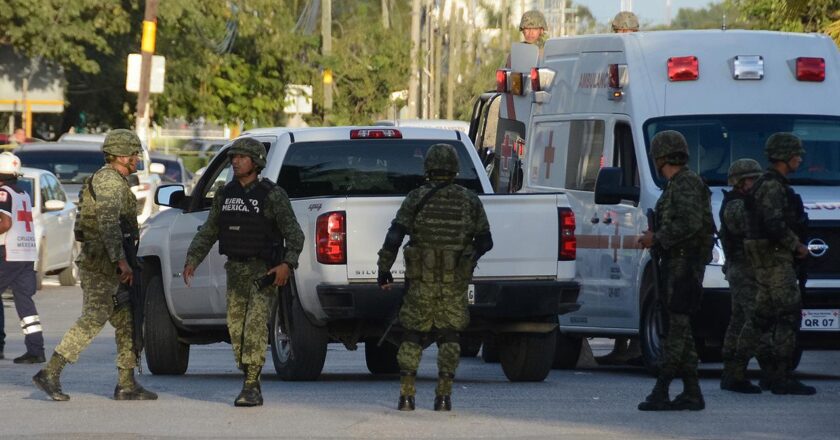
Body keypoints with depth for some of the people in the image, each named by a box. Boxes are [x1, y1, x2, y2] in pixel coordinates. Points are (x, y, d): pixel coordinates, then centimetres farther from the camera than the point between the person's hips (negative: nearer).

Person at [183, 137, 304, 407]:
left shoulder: (272, 195, -9)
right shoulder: (225, 195, 8)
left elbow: (295, 234, -12)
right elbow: (208, 233, 14)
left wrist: (288, 264, -26)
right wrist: (192, 261, 2)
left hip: (264, 271, -6)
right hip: (235, 271, 6)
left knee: (256, 324, -17)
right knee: (236, 327, 5)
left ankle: (251, 388, -20)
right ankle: (252, 384, 17)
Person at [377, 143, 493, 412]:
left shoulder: (416, 198, -3)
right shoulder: (470, 201, 3)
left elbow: (394, 238, -7)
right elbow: (485, 242, 6)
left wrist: (384, 269, 1)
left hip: (421, 279, -1)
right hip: (455, 281, 1)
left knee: (413, 337, 7)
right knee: (449, 337, 7)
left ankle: (406, 396, 2)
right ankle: (443, 397, 0)